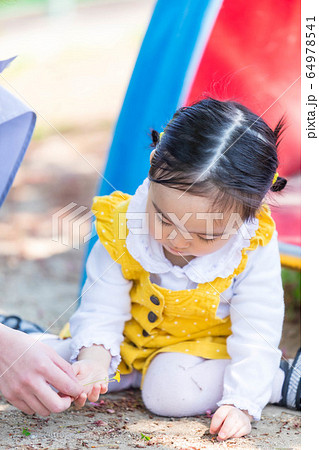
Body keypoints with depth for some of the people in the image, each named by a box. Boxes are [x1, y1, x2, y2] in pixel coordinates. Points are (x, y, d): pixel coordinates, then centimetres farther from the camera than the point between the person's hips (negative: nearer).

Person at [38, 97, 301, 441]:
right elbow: (103, 306, -14)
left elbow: (256, 332, -20)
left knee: (169, 391, -34)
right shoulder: (121, 227, -23)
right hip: (130, 341, 3)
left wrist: (241, 401, -27)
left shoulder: (254, 248, -26)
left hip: (204, 345, -2)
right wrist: (94, 355, -33)